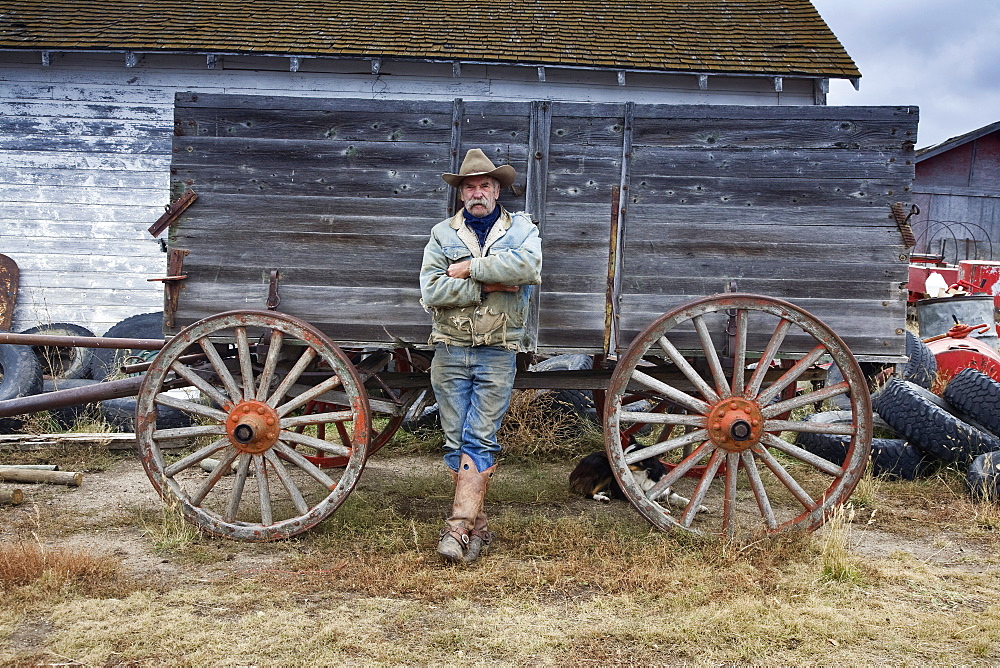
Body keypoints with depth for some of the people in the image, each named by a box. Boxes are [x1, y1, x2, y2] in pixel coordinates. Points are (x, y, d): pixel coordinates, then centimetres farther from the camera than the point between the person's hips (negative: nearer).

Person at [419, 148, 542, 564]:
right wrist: (489, 285, -11)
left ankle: (458, 526, -6)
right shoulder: (442, 234, 10)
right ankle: (477, 525, 15)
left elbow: (529, 265, -18)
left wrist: (470, 268, -13)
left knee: (480, 439, -6)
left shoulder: (521, 229, 7)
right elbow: (431, 291, -5)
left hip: (498, 354, -2)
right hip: (450, 352, 2)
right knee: (456, 440, 4)